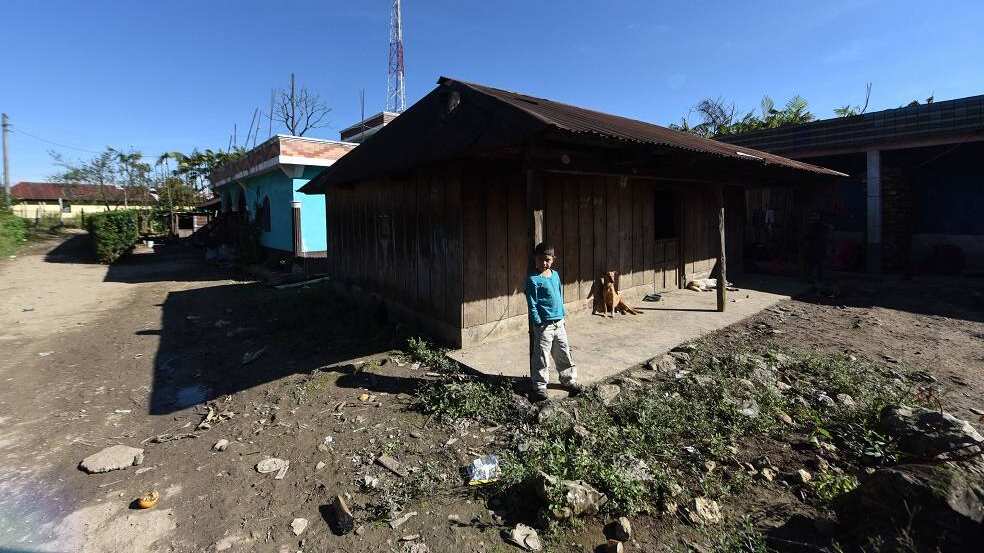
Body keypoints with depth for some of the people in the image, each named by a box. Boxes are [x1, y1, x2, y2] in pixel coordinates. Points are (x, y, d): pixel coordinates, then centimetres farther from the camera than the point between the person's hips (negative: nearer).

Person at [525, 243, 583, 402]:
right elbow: (532, 304, -12)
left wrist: (563, 318, 17)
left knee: (564, 353, 16)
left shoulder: (555, 274, 9)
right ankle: (540, 386, 15)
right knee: (541, 357, 2)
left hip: (559, 323, 7)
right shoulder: (533, 279, -12)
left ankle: (568, 380, 32)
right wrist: (537, 324, -15)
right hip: (544, 325, -7)